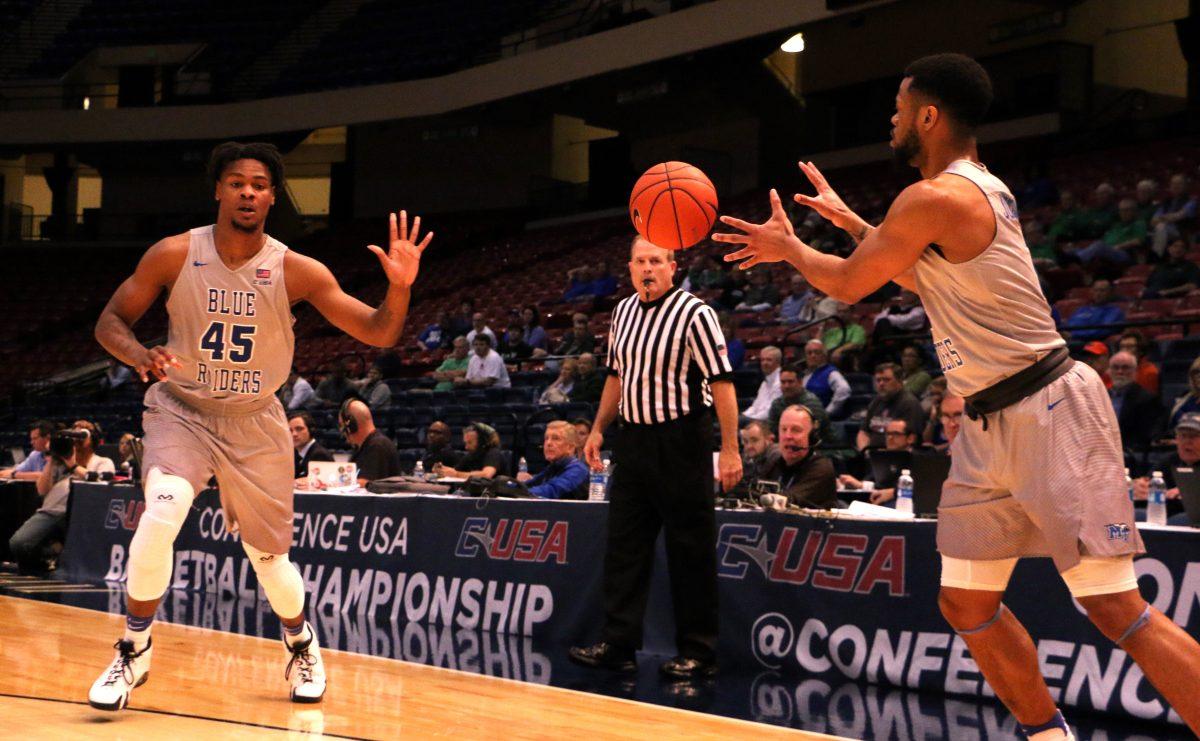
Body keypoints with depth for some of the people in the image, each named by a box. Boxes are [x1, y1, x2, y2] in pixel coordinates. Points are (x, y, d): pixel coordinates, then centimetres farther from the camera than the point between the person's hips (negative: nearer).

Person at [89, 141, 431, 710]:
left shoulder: (296, 271, -14)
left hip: (255, 424, 1)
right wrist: (141, 357, -28)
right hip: (181, 412, -1)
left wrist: (399, 287, -33)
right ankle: (133, 653, -5)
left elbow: (378, 334, -13)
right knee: (160, 519, -26)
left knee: (268, 554, 8)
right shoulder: (174, 255, -13)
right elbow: (110, 321, -6)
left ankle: (301, 645, 40)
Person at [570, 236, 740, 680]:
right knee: (623, 543, 6)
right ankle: (618, 644, 11)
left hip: (681, 440, -7)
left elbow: (721, 381, -15)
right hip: (633, 438, 7)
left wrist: (730, 449, -19)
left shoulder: (694, 314, -12)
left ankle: (698, 653, 7)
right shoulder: (624, 311, 10)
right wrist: (599, 429, 18)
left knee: (690, 550, -1)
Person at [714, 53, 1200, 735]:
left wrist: (786, 246, 15)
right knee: (967, 604, 11)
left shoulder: (935, 199, -16)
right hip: (991, 423, 10)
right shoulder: (977, 186, 13)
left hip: (1048, 414, -10)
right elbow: (923, 275, 31)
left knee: (1115, 607, -12)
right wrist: (848, 220, 31)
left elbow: (848, 284, -4)